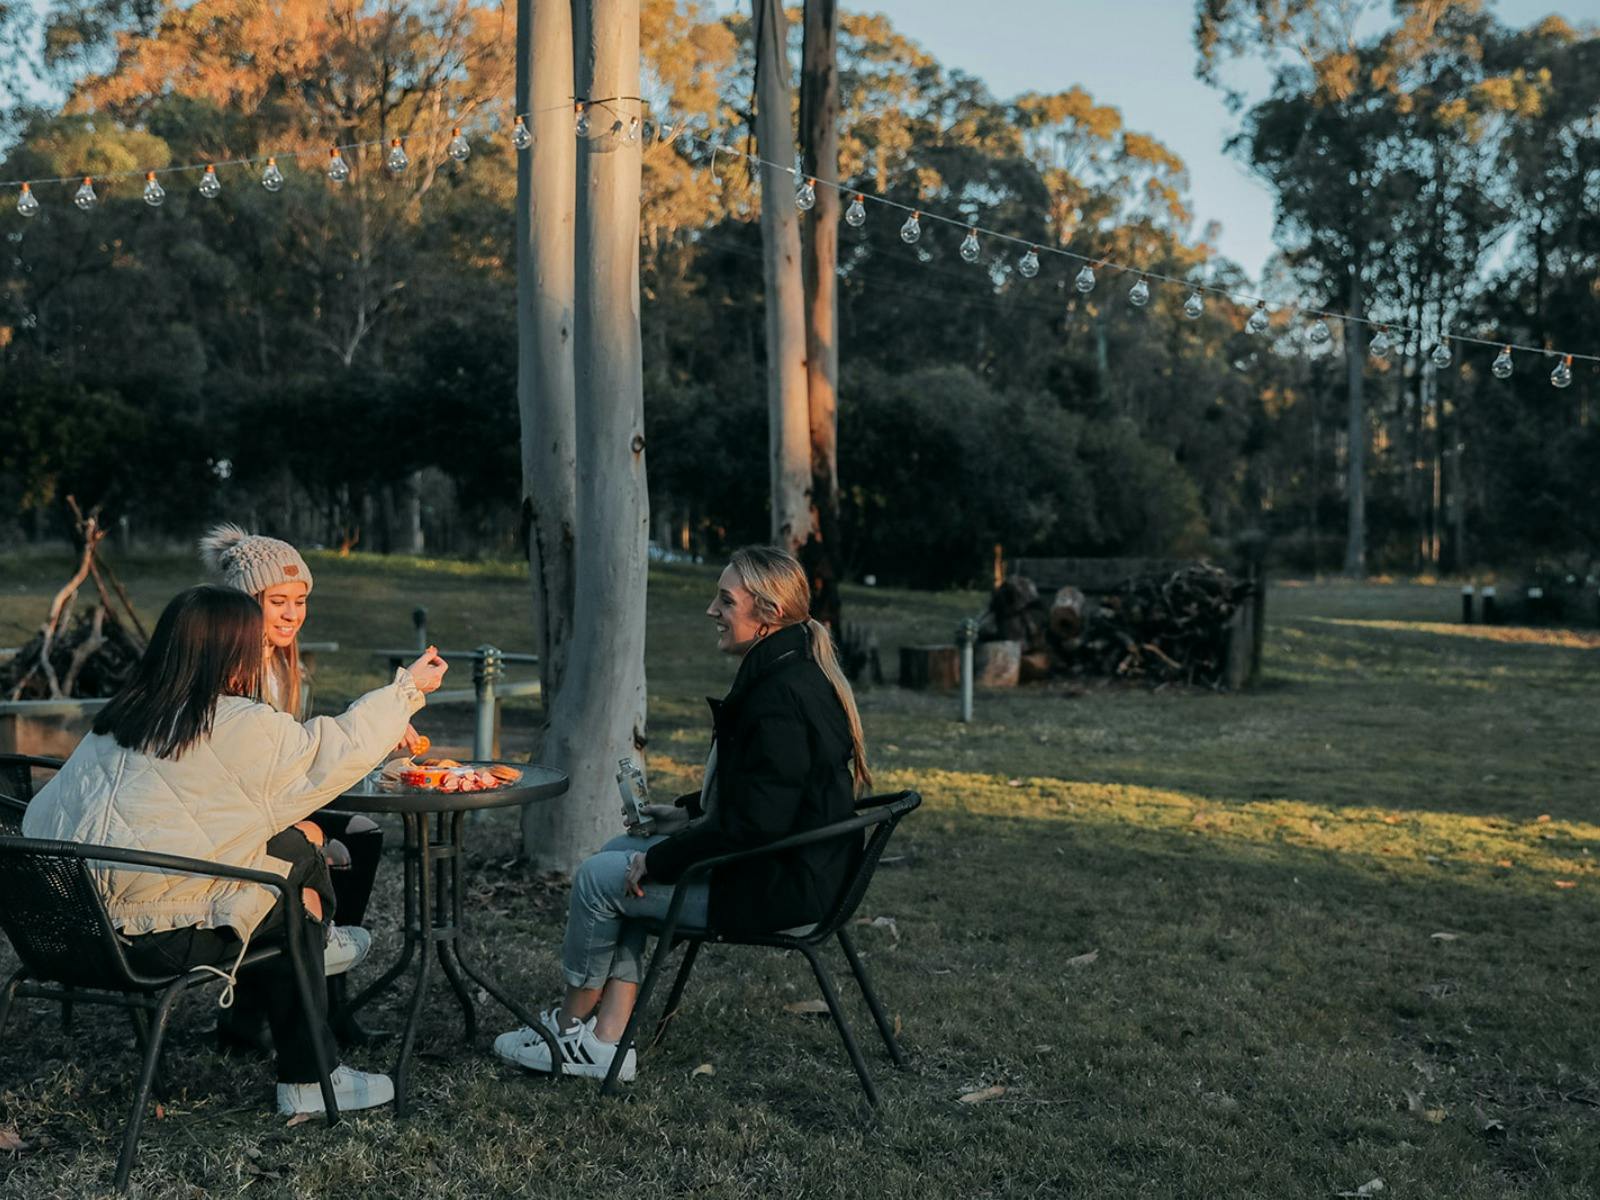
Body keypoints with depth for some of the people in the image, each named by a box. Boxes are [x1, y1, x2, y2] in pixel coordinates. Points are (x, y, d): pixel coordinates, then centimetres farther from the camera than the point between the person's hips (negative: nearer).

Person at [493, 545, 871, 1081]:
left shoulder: (782, 698, -24)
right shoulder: (795, 674, 9)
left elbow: (754, 825, -27)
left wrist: (659, 861, -16)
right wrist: (688, 812, 13)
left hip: (781, 887, -11)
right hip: (790, 867, 11)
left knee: (597, 877, -2)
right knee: (619, 852, 14)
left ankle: (572, 1022, 22)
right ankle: (604, 1041, 11)